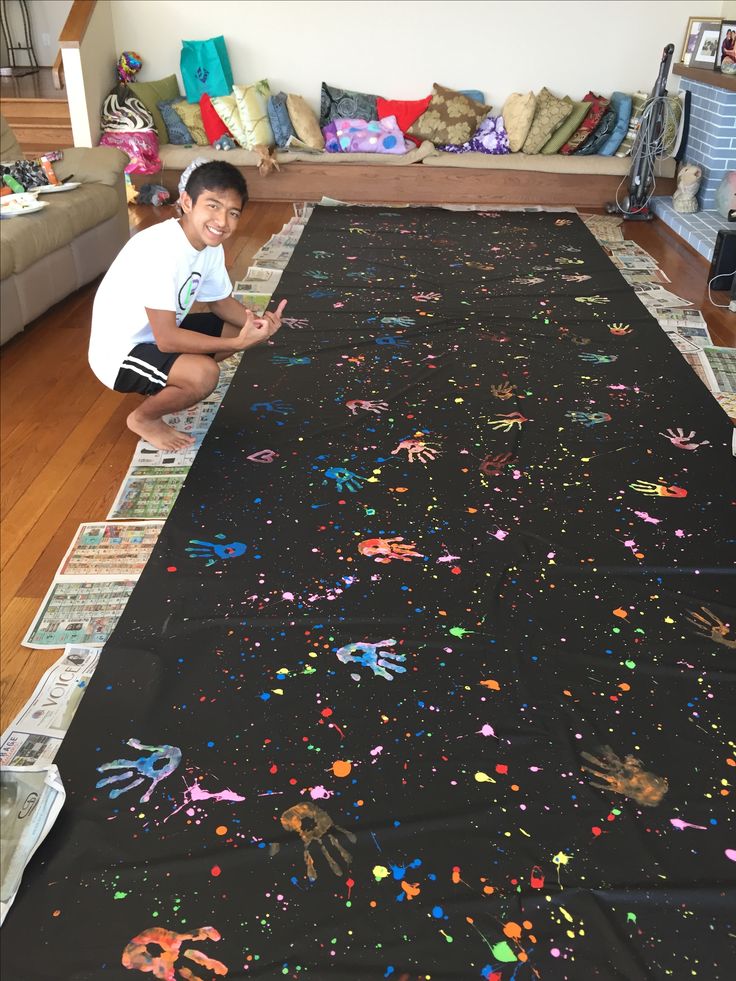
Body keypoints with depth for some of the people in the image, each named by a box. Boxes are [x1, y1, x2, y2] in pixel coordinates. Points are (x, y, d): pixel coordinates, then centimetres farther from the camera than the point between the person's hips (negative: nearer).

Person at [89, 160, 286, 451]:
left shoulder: (211, 245, -6)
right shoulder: (159, 249, -32)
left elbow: (221, 301, 8)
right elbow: (167, 339, -32)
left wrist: (256, 323, -13)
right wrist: (238, 342, -30)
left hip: (158, 334, 9)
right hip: (119, 352, -9)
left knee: (238, 327, 6)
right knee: (204, 373, -30)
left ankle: (162, 389, 14)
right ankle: (143, 418, -1)